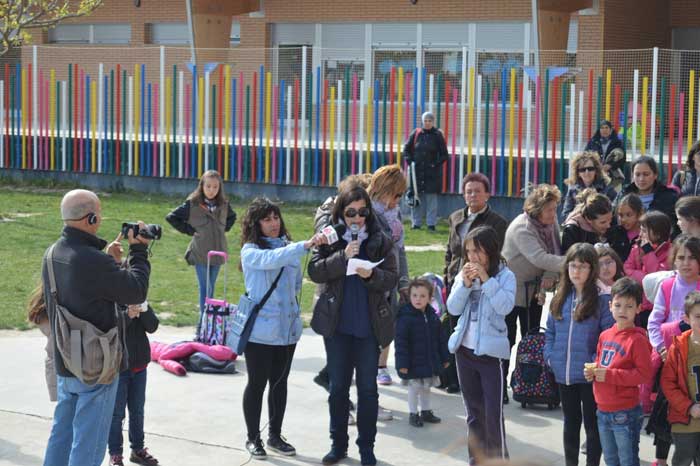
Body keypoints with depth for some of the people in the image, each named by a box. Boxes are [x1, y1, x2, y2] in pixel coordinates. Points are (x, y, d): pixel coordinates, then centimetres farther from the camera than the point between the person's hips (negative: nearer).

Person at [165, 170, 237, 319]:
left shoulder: (223, 204, 3)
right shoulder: (192, 204, -9)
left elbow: (232, 217, 24)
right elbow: (172, 217, -3)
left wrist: (224, 229, 8)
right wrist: (189, 230, -6)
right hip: (200, 254, -4)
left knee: (211, 288, 13)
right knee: (205, 289, -5)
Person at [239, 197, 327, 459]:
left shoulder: (288, 247, 7)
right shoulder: (250, 251, -9)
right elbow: (272, 260, -31)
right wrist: (305, 246, -40)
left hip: (288, 327, 5)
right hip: (260, 329, -5)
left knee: (280, 382, 14)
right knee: (257, 383, 4)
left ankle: (275, 436, 26)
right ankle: (253, 438, 17)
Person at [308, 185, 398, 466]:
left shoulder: (381, 241, -1)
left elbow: (392, 278, -2)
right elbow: (315, 271, -9)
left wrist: (373, 275, -22)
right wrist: (343, 256, -21)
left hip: (369, 325, -1)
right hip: (337, 324, 1)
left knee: (367, 388, 5)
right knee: (338, 386, 11)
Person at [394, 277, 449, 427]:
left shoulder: (432, 316, 1)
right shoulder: (405, 317, -17)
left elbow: (441, 339, 10)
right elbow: (401, 342, -18)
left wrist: (444, 358, 12)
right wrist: (402, 363, -21)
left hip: (430, 362, 6)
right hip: (413, 364, -6)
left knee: (426, 387, 19)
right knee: (414, 388, 6)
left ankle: (426, 411, 33)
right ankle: (413, 414, 20)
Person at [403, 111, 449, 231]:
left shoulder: (438, 135, 1)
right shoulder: (416, 133, 4)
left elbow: (444, 155, 4)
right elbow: (406, 149, 12)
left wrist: (435, 164, -7)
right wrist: (410, 162, -1)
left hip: (432, 173, -1)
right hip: (417, 171, 2)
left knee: (431, 198, 0)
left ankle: (431, 223, 5)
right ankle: (416, 223, 13)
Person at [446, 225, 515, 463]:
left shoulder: (505, 276, -6)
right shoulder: (464, 275, 5)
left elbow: (505, 306, -20)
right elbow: (453, 308, -1)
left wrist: (486, 279, -20)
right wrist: (465, 284, -13)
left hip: (491, 351, -5)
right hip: (465, 348, 5)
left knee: (493, 412, -5)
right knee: (473, 410, 15)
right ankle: (477, 458, 24)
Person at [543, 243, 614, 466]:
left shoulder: (602, 299, -10)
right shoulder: (560, 298, 7)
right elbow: (550, 331, 14)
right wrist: (549, 356, 3)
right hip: (563, 374, 5)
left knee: (592, 423, 7)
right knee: (570, 422, 18)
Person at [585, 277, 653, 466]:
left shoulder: (637, 339, -14)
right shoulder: (605, 335, 7)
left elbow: (645, 374, -19)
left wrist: (610, 375, -21)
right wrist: (592, 370, -1)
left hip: (625, 413, -7)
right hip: (603, 411, 7)